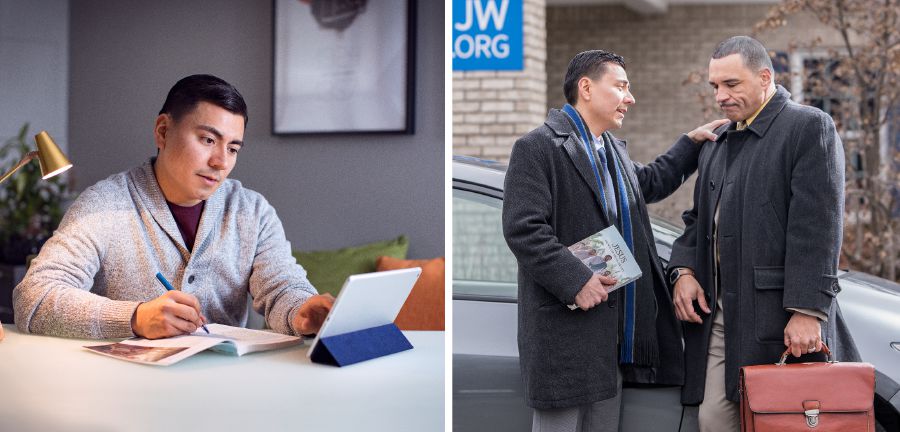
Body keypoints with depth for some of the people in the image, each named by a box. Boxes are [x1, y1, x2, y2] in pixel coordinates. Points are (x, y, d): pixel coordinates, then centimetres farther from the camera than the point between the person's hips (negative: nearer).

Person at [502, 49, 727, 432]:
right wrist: (575, 280, -22)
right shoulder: (538, 147, -9)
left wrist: (692, 142, 33)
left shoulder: (614, 150, 19)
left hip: (615, 330, 9)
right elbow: (523, 228, -17)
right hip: (565, 327, -9)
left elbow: (649, 182, 39)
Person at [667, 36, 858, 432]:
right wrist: (684, 270, 4)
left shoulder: (809, 127, -4)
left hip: (777, 320, -7)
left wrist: (807, 311, -18)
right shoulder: (717, 143, 21)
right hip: (717, 316, 7)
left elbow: (817, 228, -12)